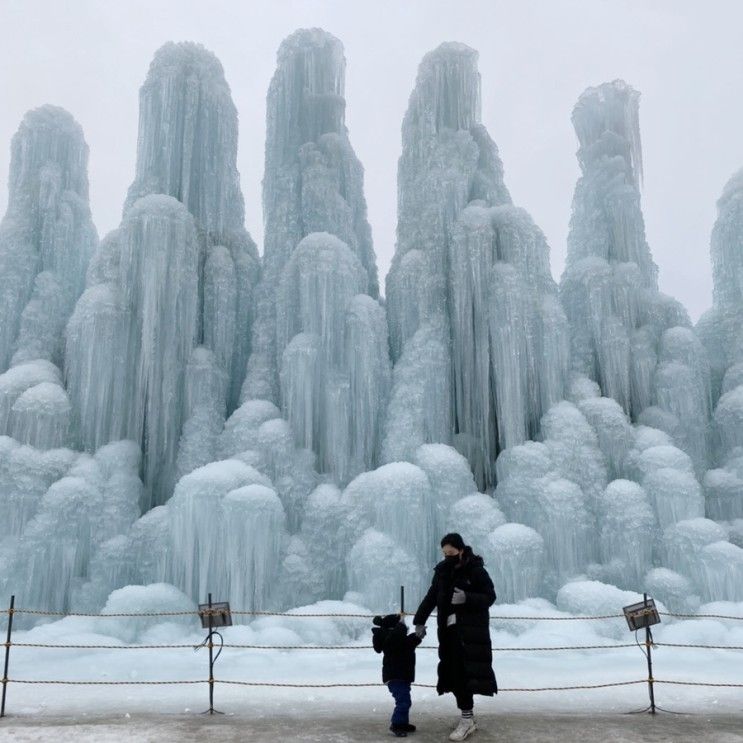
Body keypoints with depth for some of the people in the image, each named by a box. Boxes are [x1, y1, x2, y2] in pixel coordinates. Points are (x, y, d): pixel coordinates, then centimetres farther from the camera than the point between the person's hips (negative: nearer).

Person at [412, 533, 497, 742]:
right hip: (449, 629, 6)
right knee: (453, 672, 3)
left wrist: (467, 598, -23)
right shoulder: (442, 570, 9)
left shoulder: (475, 570, -8)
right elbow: (432, 597, 16)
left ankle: (467, 719, -5)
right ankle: (468, 717, 12)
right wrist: (419, 621, 13)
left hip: (470, 630, -6)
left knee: (464, 671, -11)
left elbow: (489, 597, -7)